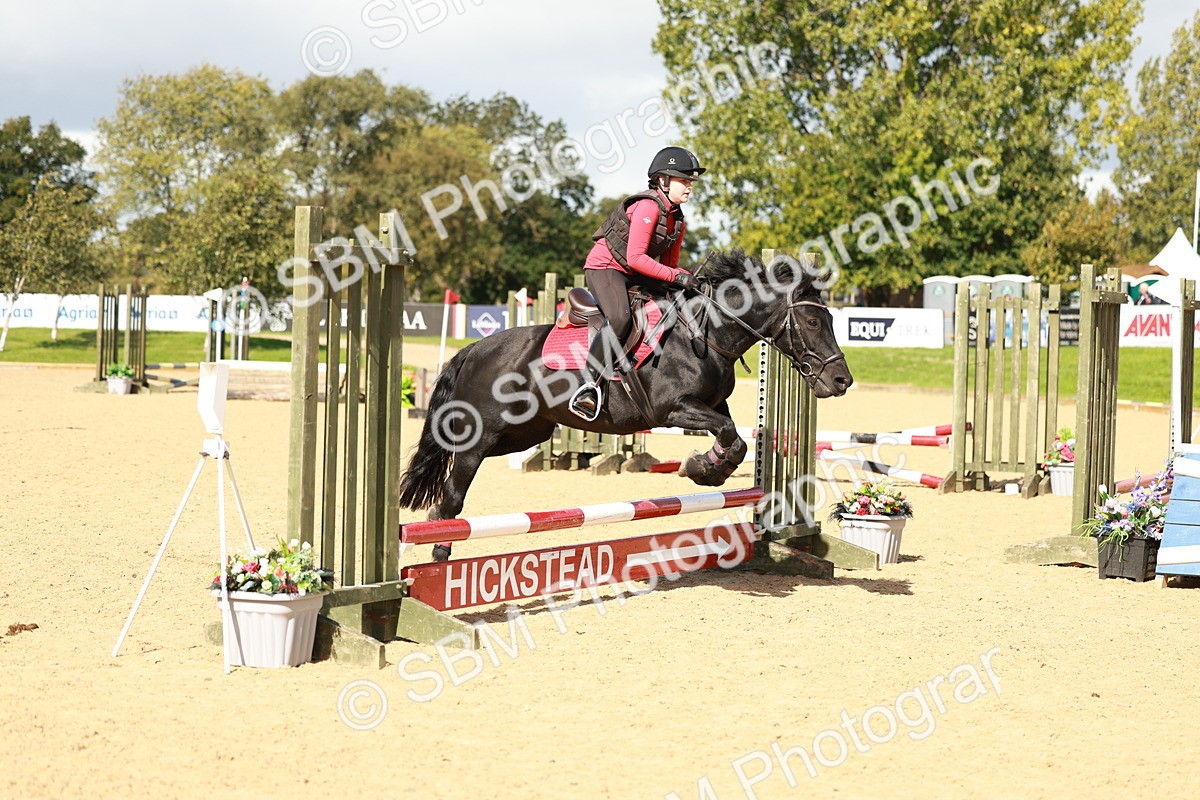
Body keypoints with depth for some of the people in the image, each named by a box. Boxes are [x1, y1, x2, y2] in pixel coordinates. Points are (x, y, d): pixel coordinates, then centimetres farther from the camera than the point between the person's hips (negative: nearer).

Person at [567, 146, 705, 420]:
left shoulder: (677, 220, 8)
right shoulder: (648, 207, -20)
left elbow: (669, 264, 14)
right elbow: (635, 258, -26)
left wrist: (688, 278, -8)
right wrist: (675, 276, -26)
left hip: (634, 276, 10)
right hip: (604, 267, -10)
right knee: (620, 317, -35)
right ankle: (589, 385, -33)